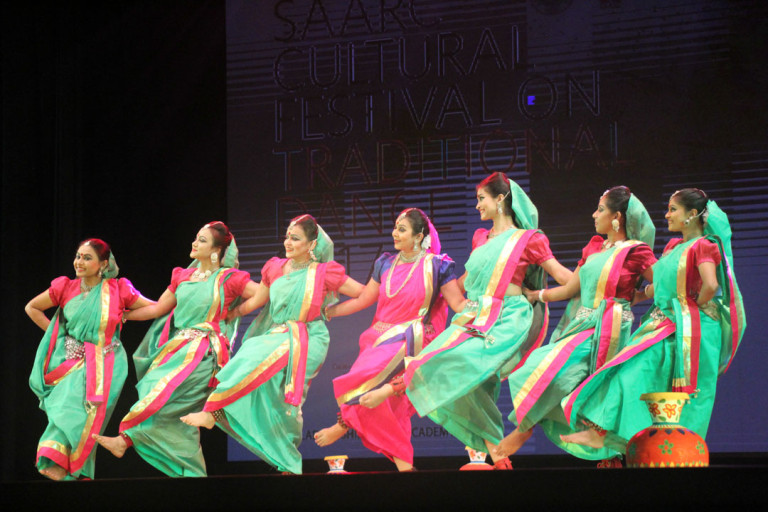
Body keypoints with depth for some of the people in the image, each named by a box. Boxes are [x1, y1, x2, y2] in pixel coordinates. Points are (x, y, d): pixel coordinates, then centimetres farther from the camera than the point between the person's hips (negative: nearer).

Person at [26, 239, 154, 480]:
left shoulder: (118, 290, -1)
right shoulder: (66, 288, 4)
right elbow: (32, 308, 17)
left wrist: (126, 315, 2)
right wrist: (57, 333, 10)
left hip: (104, 364, -1)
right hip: (72, 360, 2)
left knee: (86, 409, -17)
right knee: (66, 404, -20)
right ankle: (54, 459, -18)